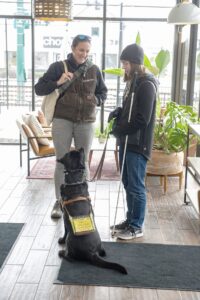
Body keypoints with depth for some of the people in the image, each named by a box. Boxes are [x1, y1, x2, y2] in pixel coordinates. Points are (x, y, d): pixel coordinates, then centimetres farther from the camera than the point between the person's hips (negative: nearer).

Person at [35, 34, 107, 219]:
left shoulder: (94, 70, 5)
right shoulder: (58, 67, -2)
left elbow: (103, 93, 15)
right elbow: (39, 89, -3)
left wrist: (95, 100, -7)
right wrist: (58, 82, -18)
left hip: (86, 122, 2)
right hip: (62, 121, -2)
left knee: (83, 162, 10)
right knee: (62, 162, 2)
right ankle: (59, 202, 14)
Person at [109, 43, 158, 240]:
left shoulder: (146, 85, -15)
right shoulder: (132, 82, 14)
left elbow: (142, 119, -20)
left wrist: (119, 130, -13)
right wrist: (118, 112, 5)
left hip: (138, 144, -9)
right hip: (126, 141, 9)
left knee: (136, 187, -1)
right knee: (128, 184, 16)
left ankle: (137, 227, 11)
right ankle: (130, 220, 29)